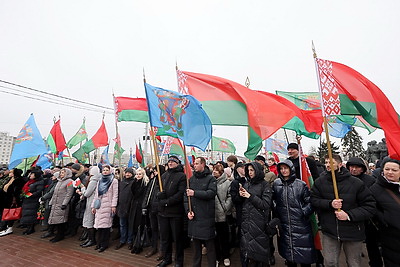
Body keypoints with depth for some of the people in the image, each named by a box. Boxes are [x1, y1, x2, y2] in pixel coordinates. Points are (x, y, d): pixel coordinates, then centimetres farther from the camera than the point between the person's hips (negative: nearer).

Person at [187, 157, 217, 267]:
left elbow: (211, 193, -20)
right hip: (194, 215, 5)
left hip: (207, 216, -4)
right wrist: (188, 210, -4)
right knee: (196, 242, 17)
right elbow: (187, 196, 7)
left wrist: (195, 193, -25)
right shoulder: (191, 179, 9)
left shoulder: (210, 178, -6)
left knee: (209, 243, 6)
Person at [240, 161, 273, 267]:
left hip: (259, 221, -4)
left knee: (258, 248, 4)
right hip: (246, 220, 5)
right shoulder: (246, 185, 10)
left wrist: (250, 196, -15)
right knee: (246, 246, 11)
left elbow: (266, 205, -11)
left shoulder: (265, 185, -5)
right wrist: (241, 196, -4)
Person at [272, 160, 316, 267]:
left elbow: (310, 202, -2)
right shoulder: (276, 184, 0)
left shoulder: (301, 184, -8)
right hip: (284, 225, 2)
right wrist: (276, 215, 7)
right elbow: (273, 200, 12)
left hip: (301, 225, -2)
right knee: (288, 255, 16)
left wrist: (304, 212, -11)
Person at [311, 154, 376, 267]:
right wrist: (329, 204, -21)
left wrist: (349, 215, -20)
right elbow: (313, 200, -4)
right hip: (329, 231, 1)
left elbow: (370, 206, -8)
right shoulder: (319, 182, -5)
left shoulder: (356, 183, -10)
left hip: (353, 232, 0)